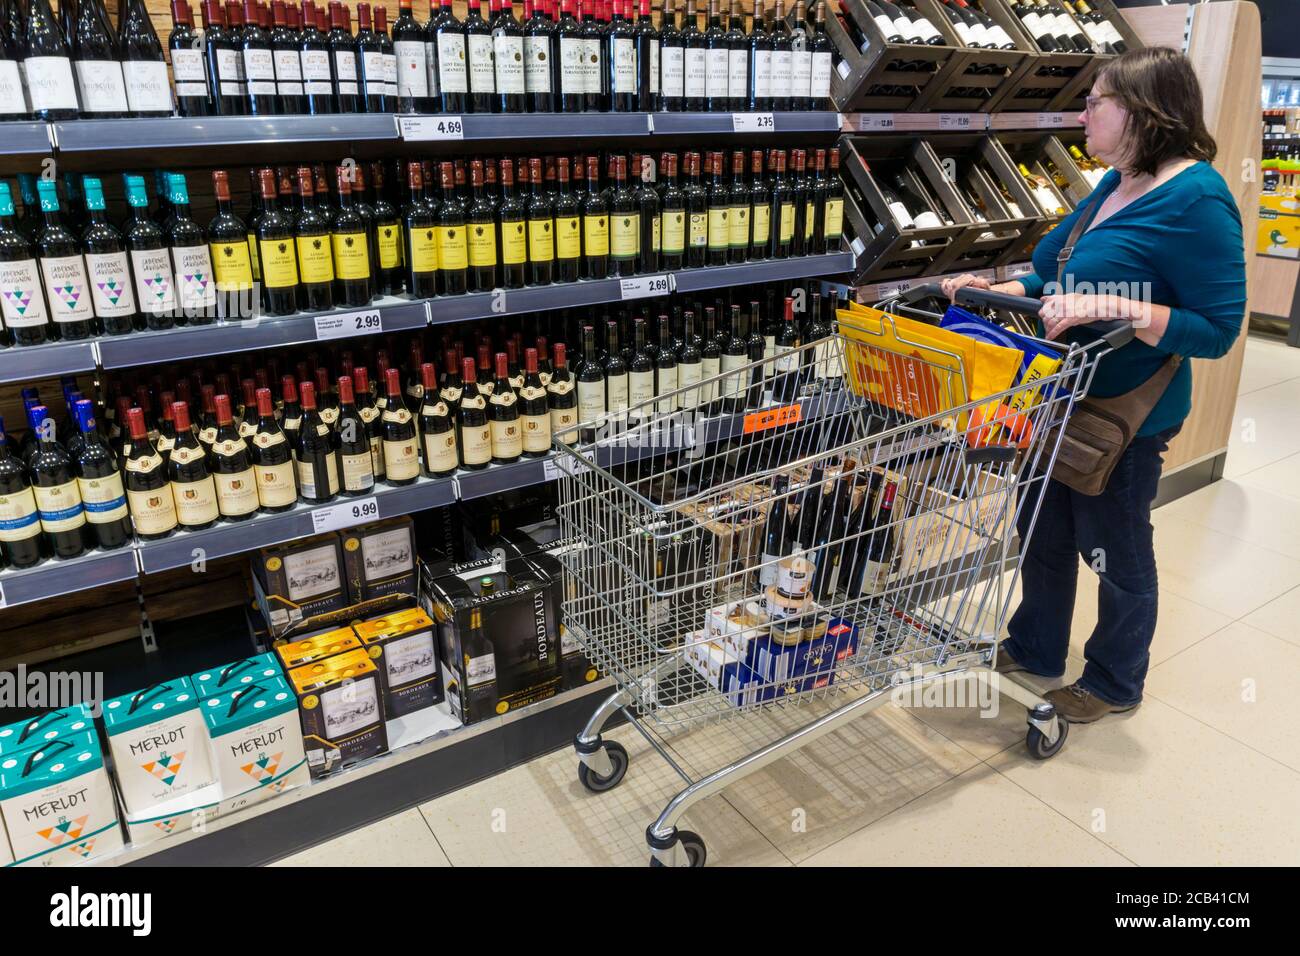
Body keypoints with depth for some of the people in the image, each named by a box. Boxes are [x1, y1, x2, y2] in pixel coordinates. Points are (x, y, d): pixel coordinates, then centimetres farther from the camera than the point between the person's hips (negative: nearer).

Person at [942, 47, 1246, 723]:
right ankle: (1035, 648, 41)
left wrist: (1116, 309, -33)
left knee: (1115, 551, 10)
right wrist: (992, 290, 1)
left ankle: (1116, 681, 33)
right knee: (1042, 531, 20)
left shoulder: (1196, 200, -20)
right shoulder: (1114, 186, 7)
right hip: (1060, 397, 9)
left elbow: (1217, 329, -23)